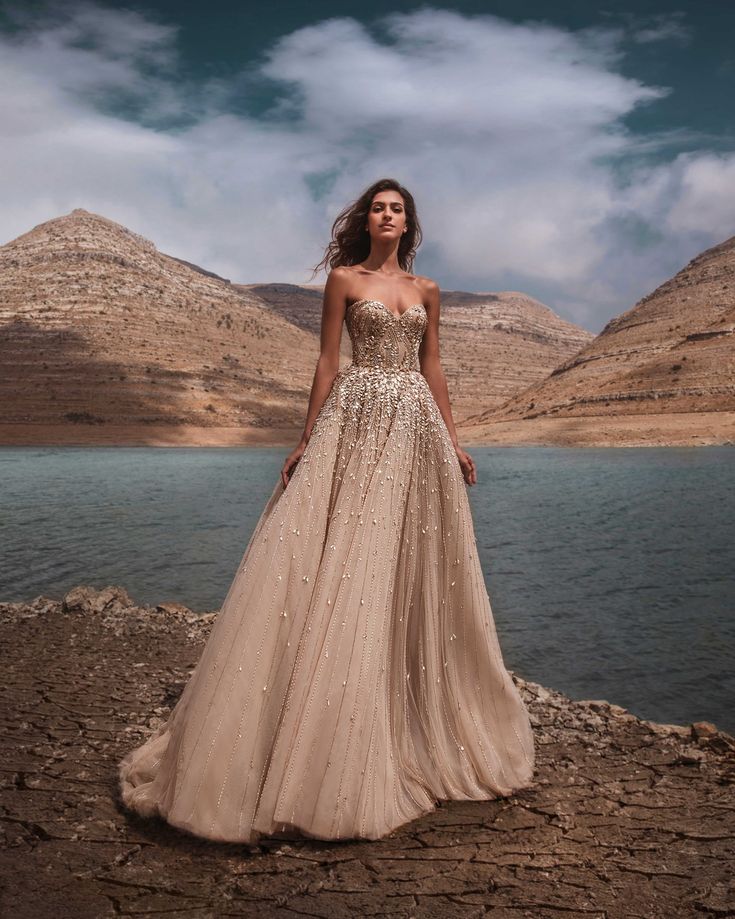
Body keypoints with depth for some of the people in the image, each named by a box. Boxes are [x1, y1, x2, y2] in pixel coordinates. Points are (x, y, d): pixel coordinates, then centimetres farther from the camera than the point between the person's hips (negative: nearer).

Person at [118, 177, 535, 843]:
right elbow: (328, 362, 1)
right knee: (336, 565, -7)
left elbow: (432, 369, 16)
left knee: (410, 569, 6)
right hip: (356, 421, -4)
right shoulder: (344, 278, 5)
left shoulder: (426, 290, 16)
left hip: (416, 428, 4)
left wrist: (454, 441, 11)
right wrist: (306, 440, -4)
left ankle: (420, 729, 20)